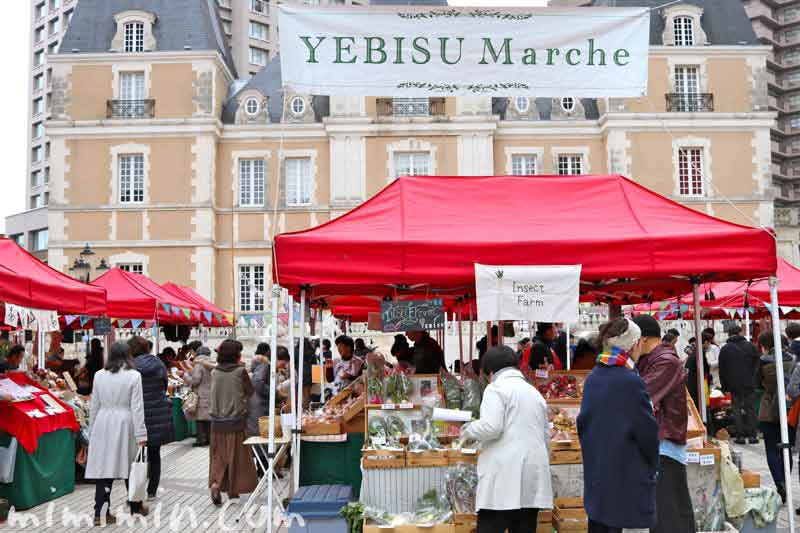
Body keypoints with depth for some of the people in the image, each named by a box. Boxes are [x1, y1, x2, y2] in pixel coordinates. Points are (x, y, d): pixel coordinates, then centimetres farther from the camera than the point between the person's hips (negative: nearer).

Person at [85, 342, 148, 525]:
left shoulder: (99, 375, 3)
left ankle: (100, 513, 1)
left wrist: (92, 431, 18)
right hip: (125, 425, -3)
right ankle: (135, 506, 26)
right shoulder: (133, 375, -7)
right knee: (131, 467, 11)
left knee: (103, 467, 4)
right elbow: (137, 407, -9)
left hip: (103, 425, 3)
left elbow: (94, 406, 8)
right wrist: (141, 434, -7)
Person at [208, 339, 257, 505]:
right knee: (235, 455, 10)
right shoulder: (240, 371, -11)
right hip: (236, 421, -3)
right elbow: (250, 390, 1)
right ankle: (233, 489, 18)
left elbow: (215, 393, 11)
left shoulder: (214, 372, 0)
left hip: (217, 421, 3)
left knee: (218, 455, 13)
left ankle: (215, 483, -6)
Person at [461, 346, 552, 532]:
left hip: (505, 476, -7)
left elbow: (491, 427, -15)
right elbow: (546, 436, 23)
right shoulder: (535, 392, 20)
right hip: (533, 479, 7)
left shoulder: (496, 388, -2)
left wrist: (468, 431, 3)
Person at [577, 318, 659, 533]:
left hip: (595, 472, 7)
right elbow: (648, 431, -12)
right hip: (626, 474, -7)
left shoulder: (592, 378, 3)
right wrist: (653, 464, 5)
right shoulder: (631, 382, -18)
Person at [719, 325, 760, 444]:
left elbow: (722, 370, 3)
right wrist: (754, 379, 10)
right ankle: (752, 435, 5)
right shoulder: (750, 346, 1)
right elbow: (756, 365, 4)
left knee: (737, 409, 4)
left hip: (734, 385, -1)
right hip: (749, 384, 1)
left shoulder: (724, 349, 0)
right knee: (750, 408, 6)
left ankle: (740, 436, 1)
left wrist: (724, 386, 9)